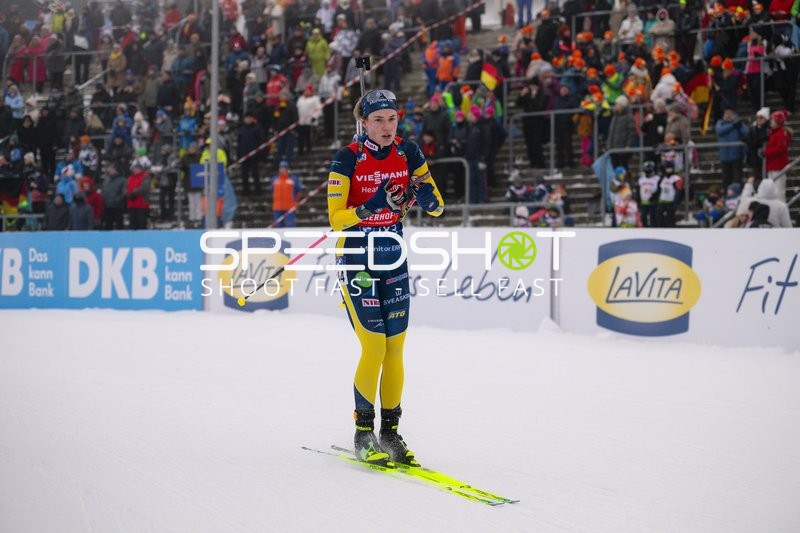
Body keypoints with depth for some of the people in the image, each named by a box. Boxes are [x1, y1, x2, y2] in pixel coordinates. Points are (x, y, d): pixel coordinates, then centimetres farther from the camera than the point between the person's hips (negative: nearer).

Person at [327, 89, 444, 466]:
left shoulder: (408, 153, 0)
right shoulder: (348, 158, -12)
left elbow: (437, 208, 2)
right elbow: (336, 218, -15)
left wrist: (426, 195, -20)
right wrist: (372, 206, -30)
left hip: (393, 257, 4)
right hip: (356, 259, -4)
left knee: (395, 349, 4)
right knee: (374, 346, -10)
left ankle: (390, 432, 15)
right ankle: (363, 433, 3)